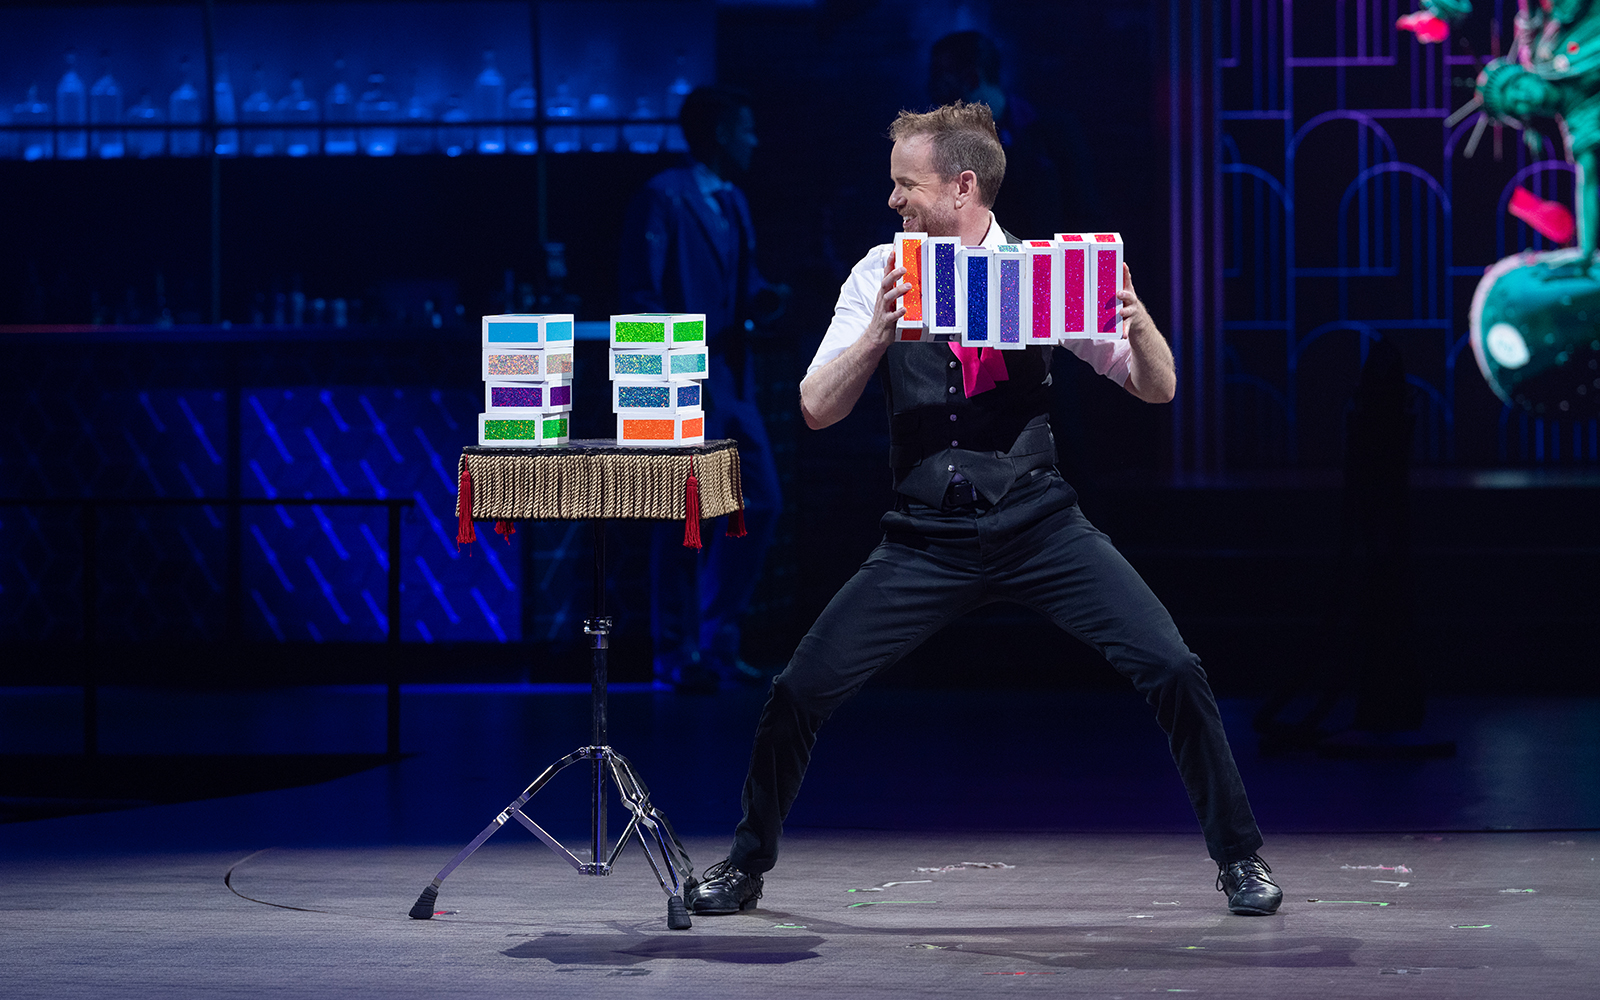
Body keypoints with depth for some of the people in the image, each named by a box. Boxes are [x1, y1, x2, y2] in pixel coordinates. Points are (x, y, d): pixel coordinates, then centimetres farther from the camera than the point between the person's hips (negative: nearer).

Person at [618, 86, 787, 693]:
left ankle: (716, 644, 19)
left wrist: (761, 301, 2)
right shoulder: (663, 199, -9)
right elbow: (640, 296, -14)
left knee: (761, 505, 9)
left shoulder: (732, 201, 17)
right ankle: (677, 655, 5)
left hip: (732, 380, 9)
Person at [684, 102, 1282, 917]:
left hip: (1040, 525, -1)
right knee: (802, 690, -6)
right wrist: (877, 335, -25)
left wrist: (1137, 321, -24)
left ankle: (1239, 858, 4)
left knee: (1171, 669, -15)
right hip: (925, 537, 1)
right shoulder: (881, 275, -1)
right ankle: (746, 864, 18)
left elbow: (1157, 390, -2)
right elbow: (817, 409, -7)